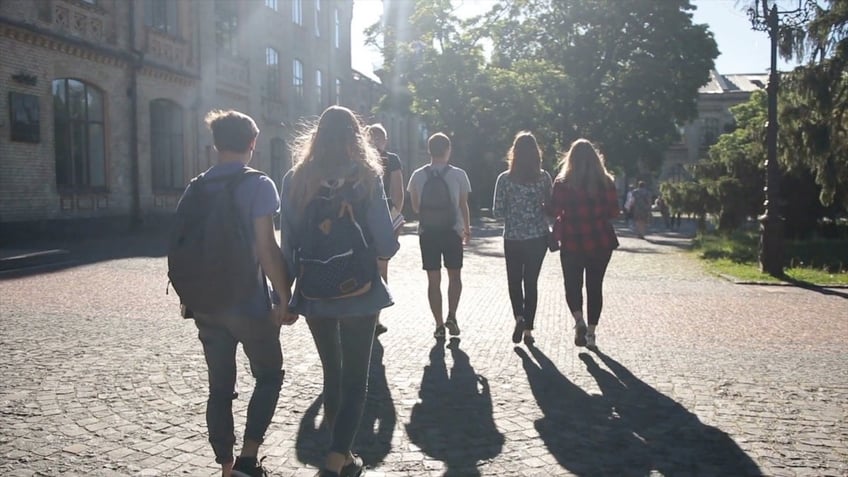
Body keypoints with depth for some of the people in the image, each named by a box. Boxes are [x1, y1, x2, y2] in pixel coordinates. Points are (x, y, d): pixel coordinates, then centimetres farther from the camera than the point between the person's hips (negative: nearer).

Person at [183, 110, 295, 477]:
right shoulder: (258, 185, -10)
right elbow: (266, 249, -17)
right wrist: (285, 296, -10)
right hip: (250, 304, -5)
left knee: (219, 387, 13)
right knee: (269, 377, 14)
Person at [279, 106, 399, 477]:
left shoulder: (295, 179, -1)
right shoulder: (365, 177, -9)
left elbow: (288, 245, 0)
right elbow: (386, 245, -12)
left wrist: (287, 296, 10)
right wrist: (386, 248, 11)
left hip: (314, 293, 4)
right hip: (358, 293, -3)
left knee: (332, 373, 20)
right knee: (355, 379, 7)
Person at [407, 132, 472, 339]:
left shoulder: (418, 175, -1)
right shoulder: (458, 174, -6)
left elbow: (415, 207, 7)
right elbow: (463, 205, -1)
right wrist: (467, 229, 12)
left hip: (427, 232, 1)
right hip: (452, 231, -1)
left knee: (434, 280, 7)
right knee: (455, 277, 15)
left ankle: (439, 325, 9)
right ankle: (451, 316, 2)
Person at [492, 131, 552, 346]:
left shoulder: (505, 178, -7)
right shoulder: (544, 177, -4)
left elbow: (497, 211, -6)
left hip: (513, 238, -1)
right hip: (538, 237, 1)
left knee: (514, 280, 16)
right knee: (531, 281, 12)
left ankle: (519, 317, -6)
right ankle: (528, 329, 12)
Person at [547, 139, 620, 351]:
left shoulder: (563, 182, -6)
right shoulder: (606, 182, -2)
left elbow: (553, 211, -6)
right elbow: (614, 211, 1)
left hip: (572, 242, -1)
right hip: (600, 243, 1)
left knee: (573, 285, 12)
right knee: (595, 286, 11)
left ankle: (579, 321, -10)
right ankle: (591, 333, 13)